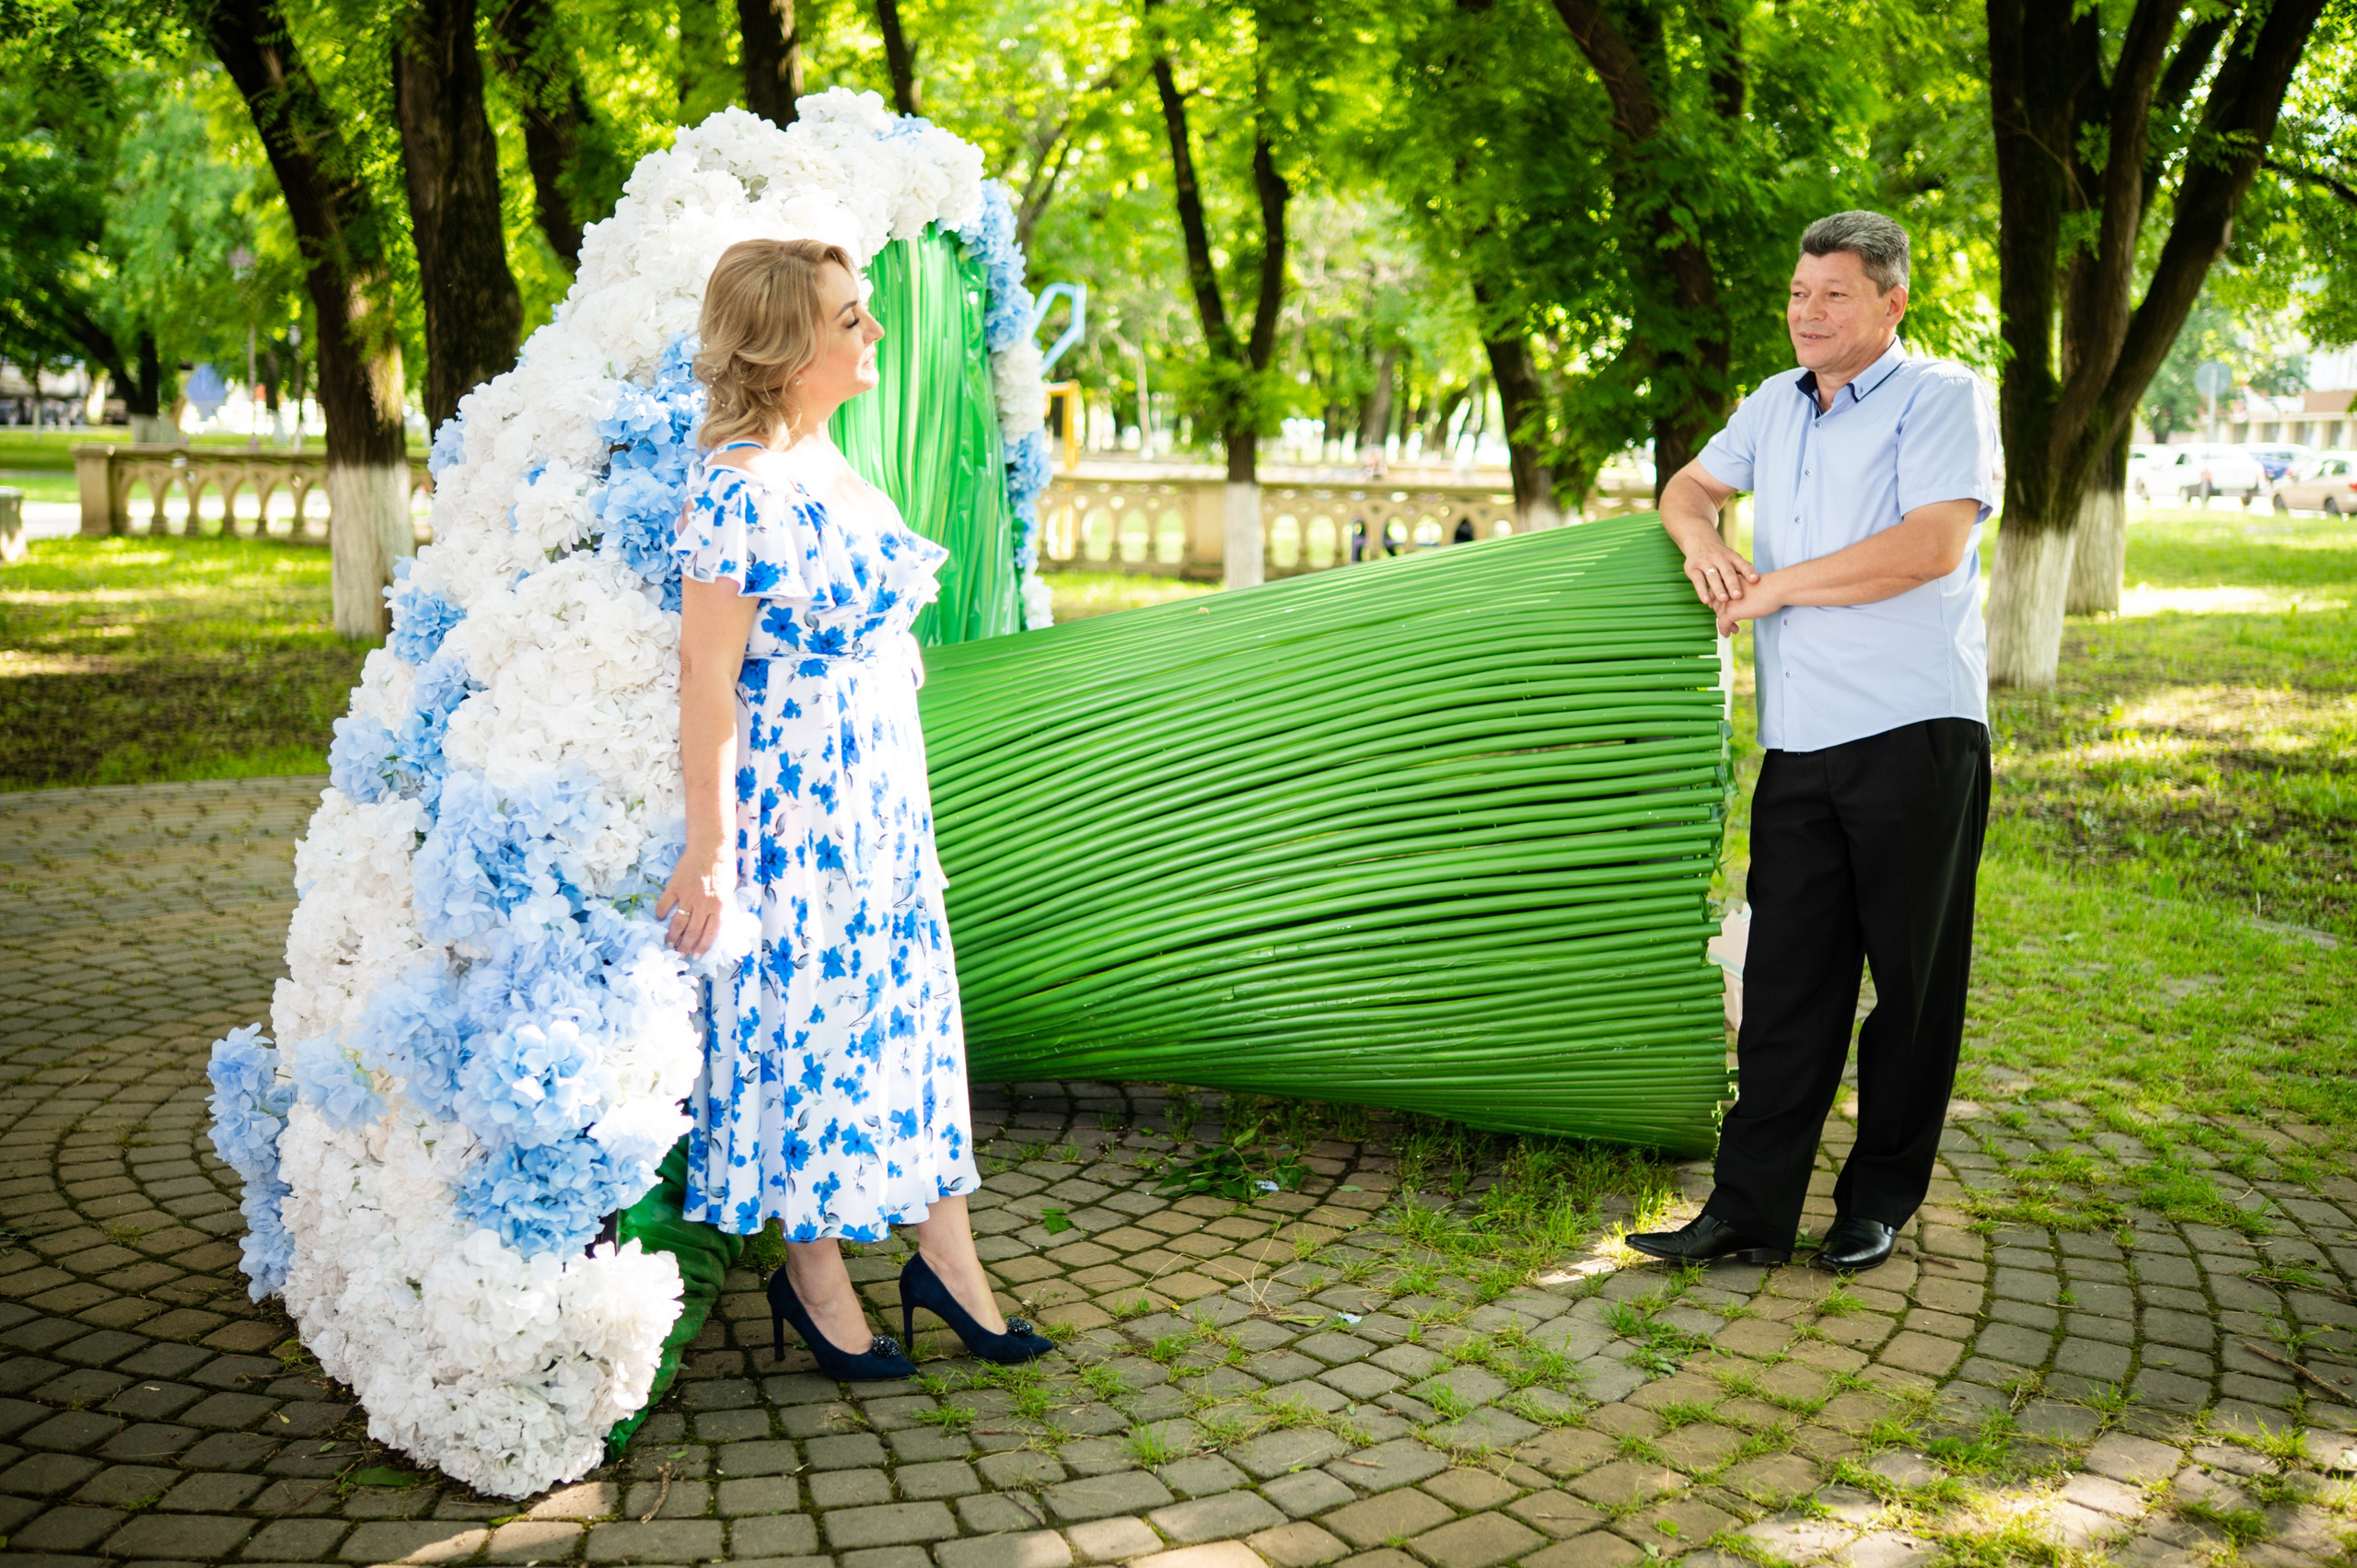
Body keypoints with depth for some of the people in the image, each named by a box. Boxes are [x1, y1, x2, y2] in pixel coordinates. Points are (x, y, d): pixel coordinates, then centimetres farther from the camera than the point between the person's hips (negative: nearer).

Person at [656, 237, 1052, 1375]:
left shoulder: (827, 461, 8)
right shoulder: (739, 488, -21)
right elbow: (705, 674, -21)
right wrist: (707, 849, -20)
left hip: (883, 791, 9)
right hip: (791, 800, -9)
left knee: (912, 1003, 13)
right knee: (806, 1021, 5)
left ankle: (946, 1256, 26)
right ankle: (814, 1275, 24)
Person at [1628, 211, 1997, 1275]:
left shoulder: (1941, 397, -3)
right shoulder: (1776, 406, 18)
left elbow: (1932, 544, -16)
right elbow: (1691, 483, 32)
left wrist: (1777, 587, -10)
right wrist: (1698, 536, 6)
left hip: (1914, 736, -5)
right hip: (1799, 744, 6)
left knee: (1912, 979, 4)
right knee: (1787, 980, 3)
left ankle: (1880, 1198, 17)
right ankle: (1752, 1210, 5)